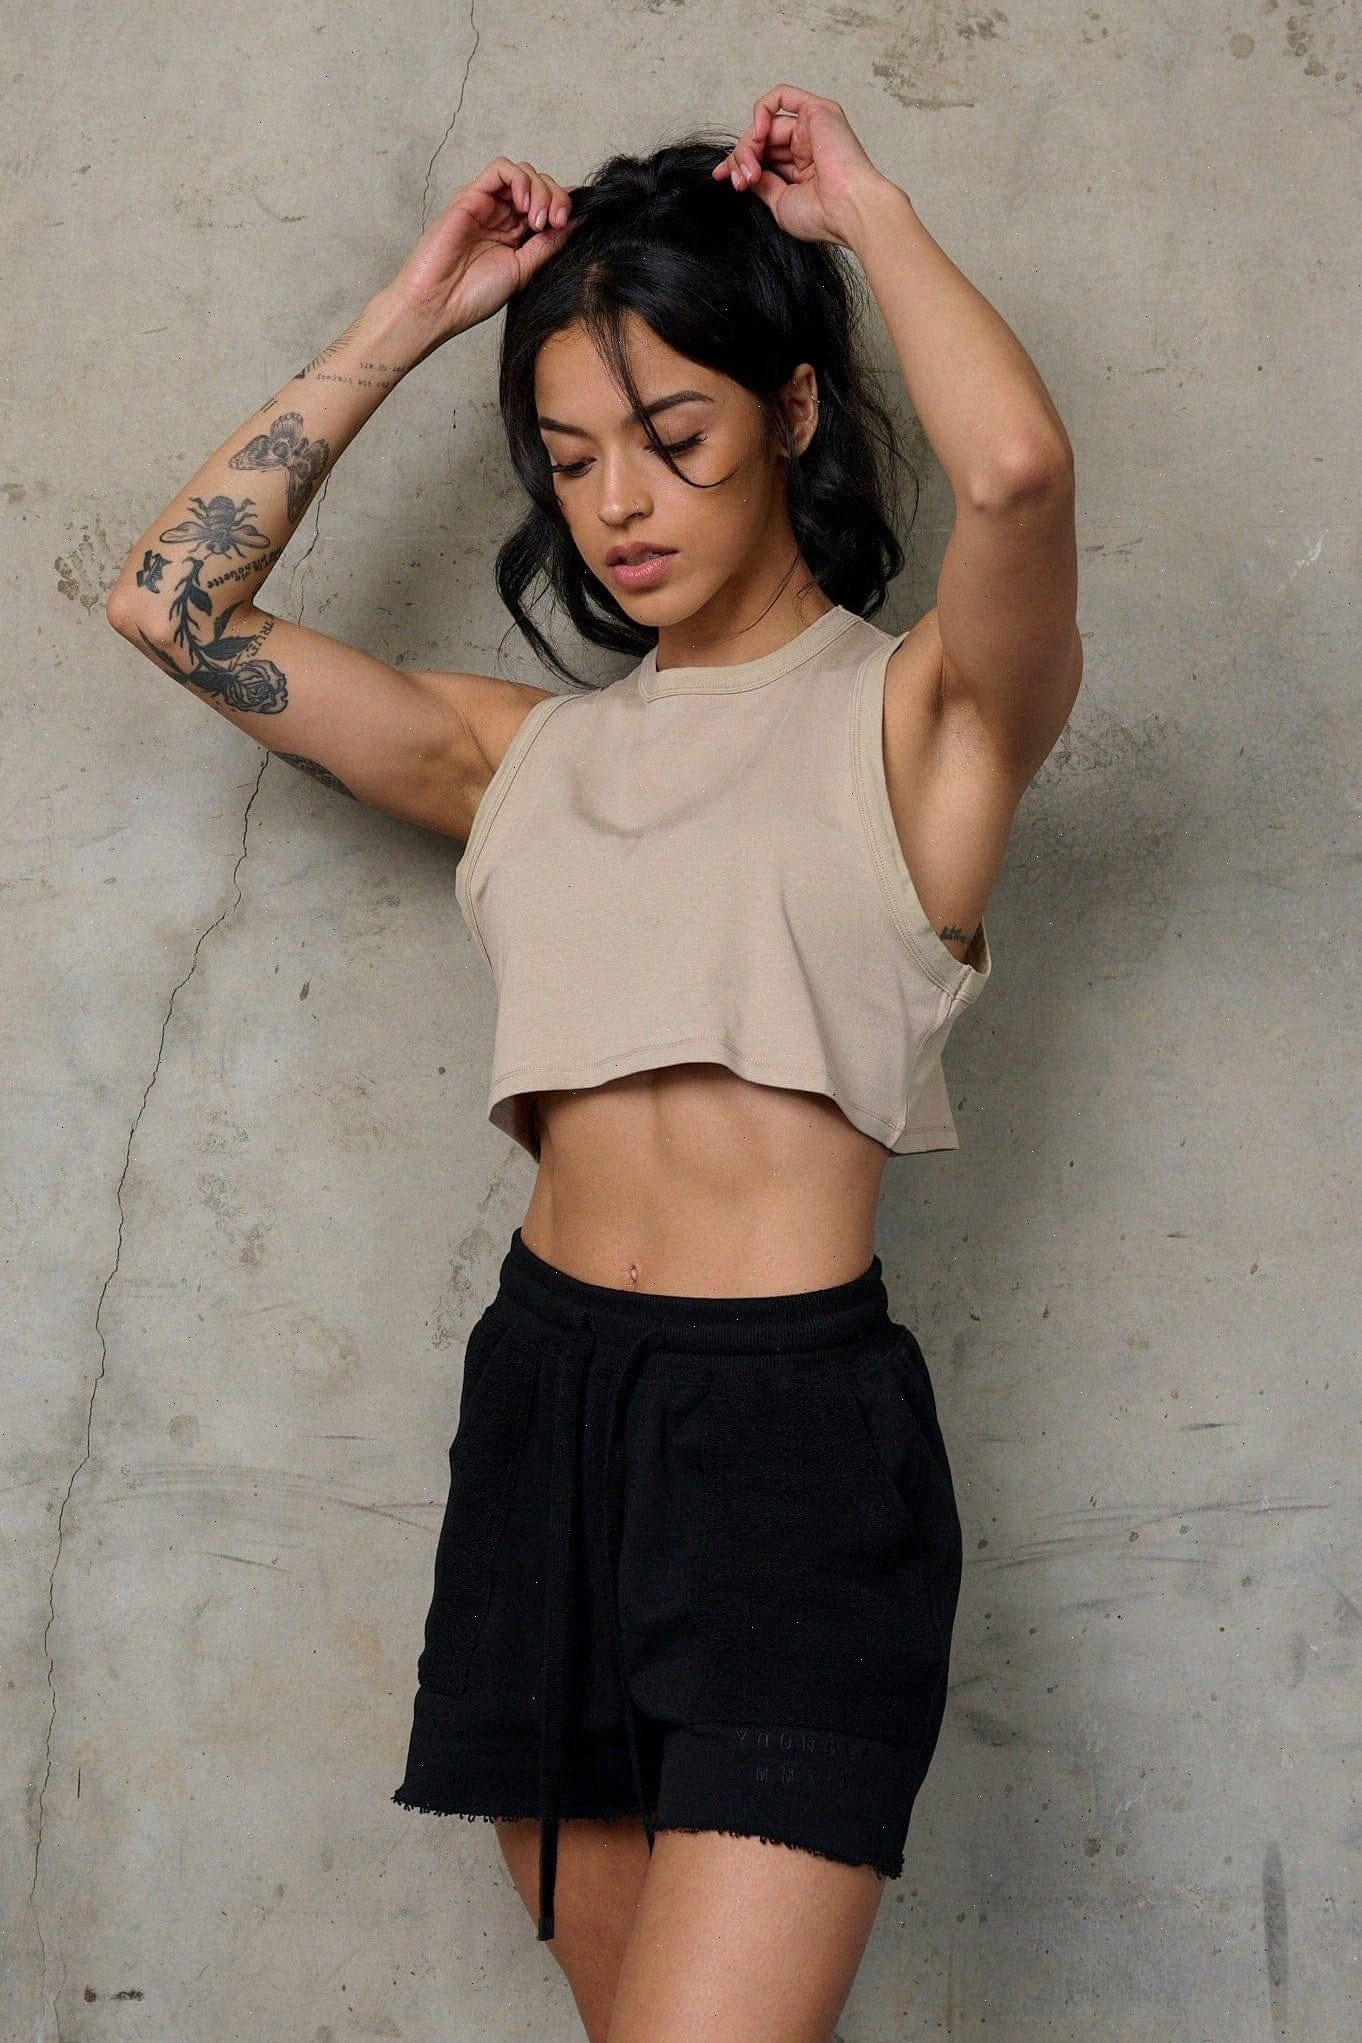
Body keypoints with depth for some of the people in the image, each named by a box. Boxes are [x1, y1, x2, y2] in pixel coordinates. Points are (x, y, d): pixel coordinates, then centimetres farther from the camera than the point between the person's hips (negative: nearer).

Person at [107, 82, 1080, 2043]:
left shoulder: (919, 708, 0)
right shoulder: (532, 751, 14)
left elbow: (1014, 467, -22)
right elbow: (175, 596, 14)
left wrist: (866, 212, -4)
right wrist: (407, 319, 13)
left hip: (795, 1431, -5)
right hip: (543, 1400, 6)